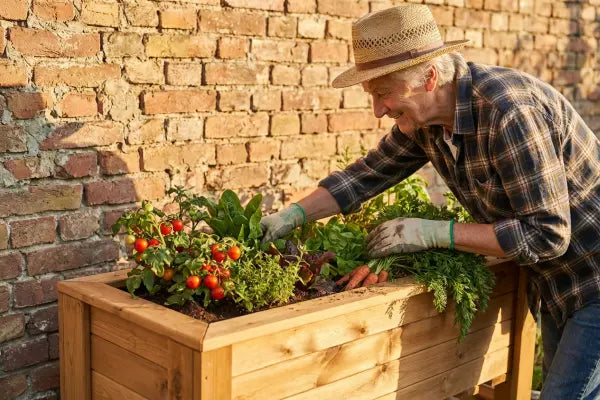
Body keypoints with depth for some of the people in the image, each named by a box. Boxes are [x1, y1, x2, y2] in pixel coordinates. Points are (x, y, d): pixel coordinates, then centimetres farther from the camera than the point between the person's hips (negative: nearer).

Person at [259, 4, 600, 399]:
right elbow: (368, 175, 4)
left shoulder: (509, 112, -32)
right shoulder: (423, 117, -7)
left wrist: (436, 232, -29)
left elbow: (547, 234, -29)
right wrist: (291, 216, -7)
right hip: (555, 282, 8)